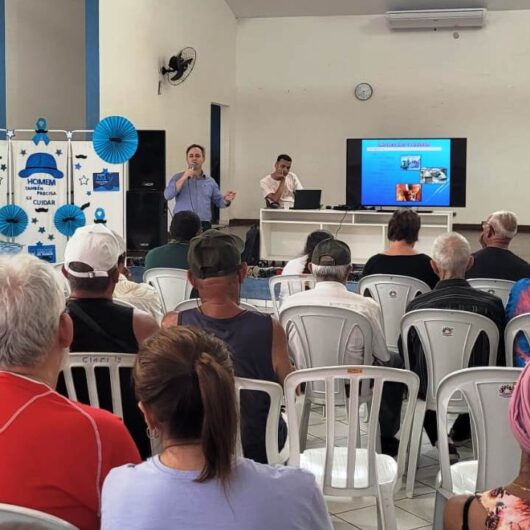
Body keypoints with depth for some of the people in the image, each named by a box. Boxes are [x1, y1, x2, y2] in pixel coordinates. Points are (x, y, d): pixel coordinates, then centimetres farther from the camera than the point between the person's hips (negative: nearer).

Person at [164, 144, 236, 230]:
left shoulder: (210, 181, 13)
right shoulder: (178, 178, 6)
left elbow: (218, 201, 16)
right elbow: (167, 196, -8)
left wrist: (226, 200, -8)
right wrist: (183, 178, -14)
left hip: (204, 226, 2)